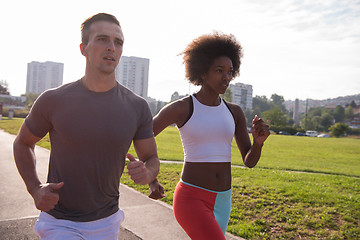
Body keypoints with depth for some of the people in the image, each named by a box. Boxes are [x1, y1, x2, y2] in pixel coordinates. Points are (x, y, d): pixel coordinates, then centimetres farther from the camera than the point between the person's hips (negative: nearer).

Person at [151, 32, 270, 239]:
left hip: (221, 201, 6)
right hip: (191, 200, -6)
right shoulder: (179, 108, -10)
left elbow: (249, 161, 4)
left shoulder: (234, 112, 5)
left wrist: (259, 141, -19)